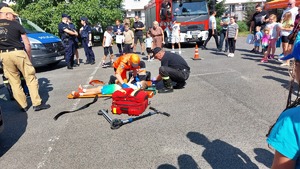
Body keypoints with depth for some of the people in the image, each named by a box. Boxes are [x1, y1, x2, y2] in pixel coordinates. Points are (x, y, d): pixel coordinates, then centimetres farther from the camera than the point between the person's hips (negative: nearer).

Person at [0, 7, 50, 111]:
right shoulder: (16, 24, 3)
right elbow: (27, 43, 2)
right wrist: (29, 57, 12)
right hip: (18, 53, -3)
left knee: (14, 82, 9)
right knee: (30, 78, 2)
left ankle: (23, 106, 12)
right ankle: (37, 104, 1)